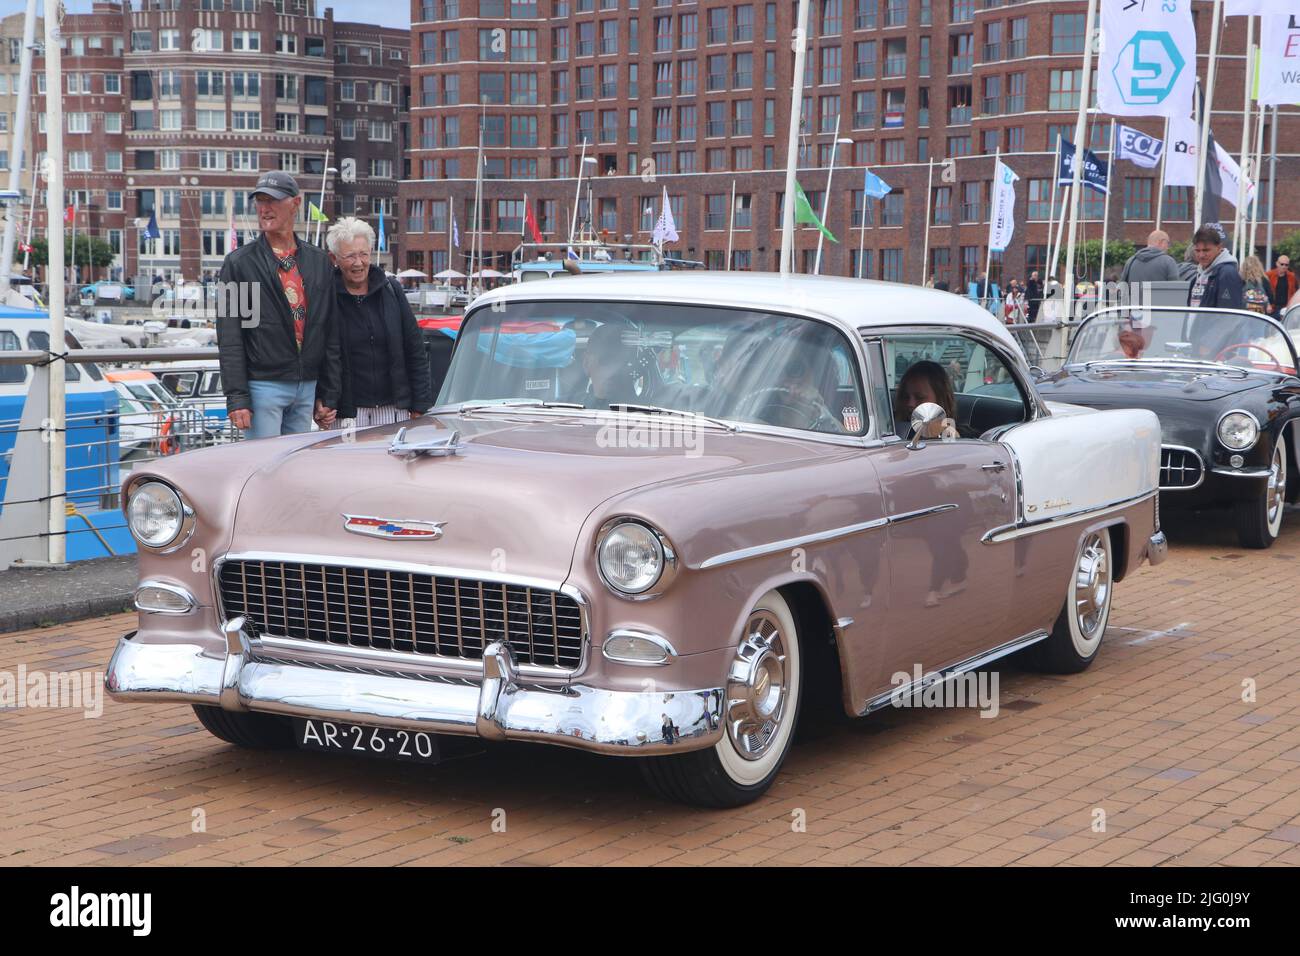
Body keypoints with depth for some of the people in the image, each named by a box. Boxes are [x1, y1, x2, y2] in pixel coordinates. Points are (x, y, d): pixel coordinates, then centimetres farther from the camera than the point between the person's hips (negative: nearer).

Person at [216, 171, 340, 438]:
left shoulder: (318, 261, 10)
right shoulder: (239, 263, -1)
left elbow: (331, 333, 12)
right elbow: (229, 338, -5)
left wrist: (330, 394, 7)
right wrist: (236, 398, -12)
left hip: (307, 387, 4)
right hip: (263, 385, -4)